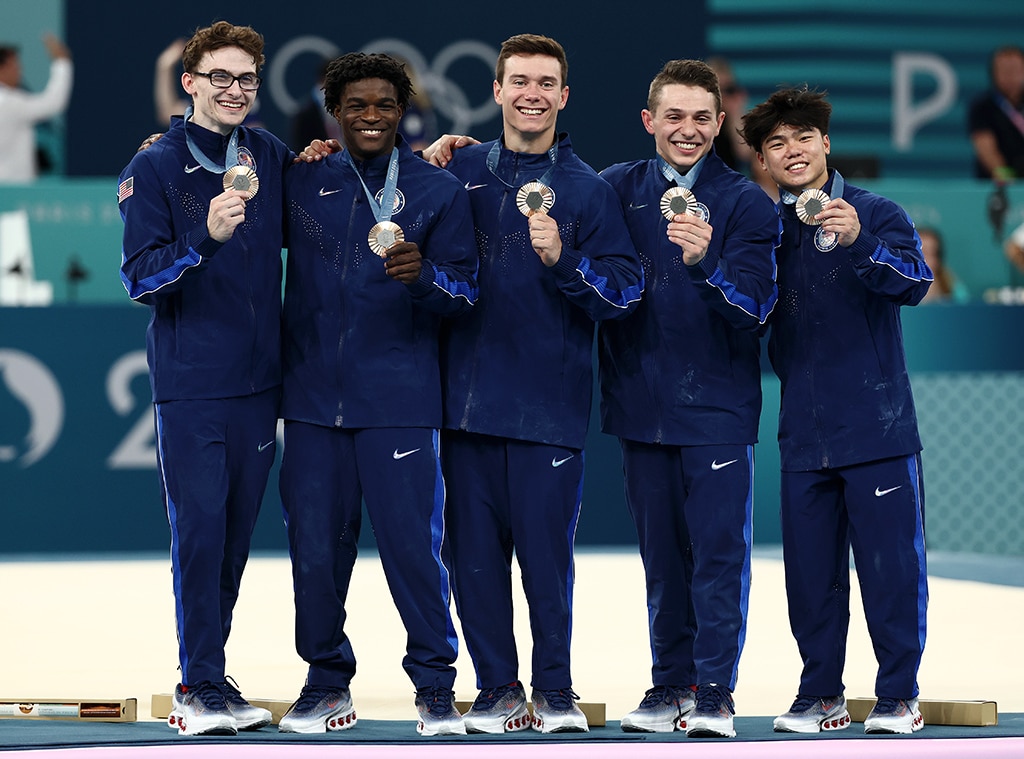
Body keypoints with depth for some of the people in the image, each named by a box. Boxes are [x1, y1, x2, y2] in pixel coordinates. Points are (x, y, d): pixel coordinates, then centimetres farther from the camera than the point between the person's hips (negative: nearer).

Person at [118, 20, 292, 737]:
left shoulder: (271, 157, 10)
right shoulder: (155, 168, -3)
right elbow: (140, 278, -8)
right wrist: (206, 236, -24)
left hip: (260, 380, 4)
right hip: (190, 385, -4)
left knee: (236, 536, 7)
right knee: (200, 531, -7)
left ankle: (208, 676, 16)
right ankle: (202, 686, 0)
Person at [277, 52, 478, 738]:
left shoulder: (438, 189, 4)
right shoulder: (304, 184, 10)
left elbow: (466, 290, 0)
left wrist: (424, 275, -20)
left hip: (399, 397, -2)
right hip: (313, 394, 2)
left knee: (412, 541, -6)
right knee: (315, 544, 3)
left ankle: (436, 686, 6)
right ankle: (327, 681, 16)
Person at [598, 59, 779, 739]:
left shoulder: (746, 203, -4)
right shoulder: (620, 190, 6)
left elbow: (755, 305, -12)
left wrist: (705, 263, -31)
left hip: (718, 403, -3)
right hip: (642, 400, 3)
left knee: (719, 550, -4)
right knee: (661, 552, 10)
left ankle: (714, 693, -1)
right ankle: (670, 682, 18)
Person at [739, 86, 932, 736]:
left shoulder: (876, 214, -3)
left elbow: (914, 283, -20)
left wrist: (858, 241, -35)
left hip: (877, 426, -4)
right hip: (804, 432, 4)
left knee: (891, 562, -2)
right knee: (810, 567, 7)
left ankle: (899, 695, 7)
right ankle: (821, 694, 17)